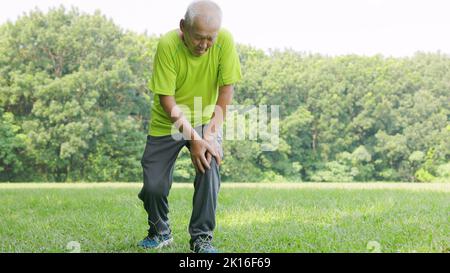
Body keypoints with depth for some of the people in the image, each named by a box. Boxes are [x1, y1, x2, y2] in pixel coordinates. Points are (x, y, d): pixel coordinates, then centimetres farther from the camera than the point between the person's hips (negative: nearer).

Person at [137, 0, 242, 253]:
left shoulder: (225, 40, -21)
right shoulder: (168, 44, -25)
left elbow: (227, 88, -17)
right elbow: (166, 99, -23)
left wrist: (212, 134, -25)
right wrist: (193, 138, -29)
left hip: (206, 120, 1)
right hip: (167, 122, 0)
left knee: (209, 166, -25)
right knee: (153, 186, -7)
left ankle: (202, 237, -8)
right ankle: (160, 231, 24)